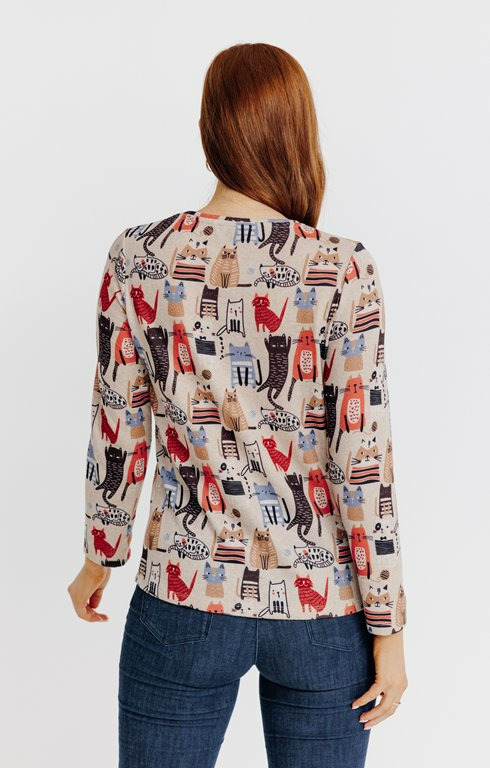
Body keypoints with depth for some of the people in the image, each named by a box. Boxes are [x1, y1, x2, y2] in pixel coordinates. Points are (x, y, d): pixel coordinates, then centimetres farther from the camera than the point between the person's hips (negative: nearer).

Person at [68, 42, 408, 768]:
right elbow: (363, 462, -13)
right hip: (322, 608, -1)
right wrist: (388, 625, -4)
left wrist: (101, 555, 15)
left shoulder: (138, 257, -8)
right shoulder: (344, 271, -13)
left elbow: (117, 432, -1)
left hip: (184, 598, 1)